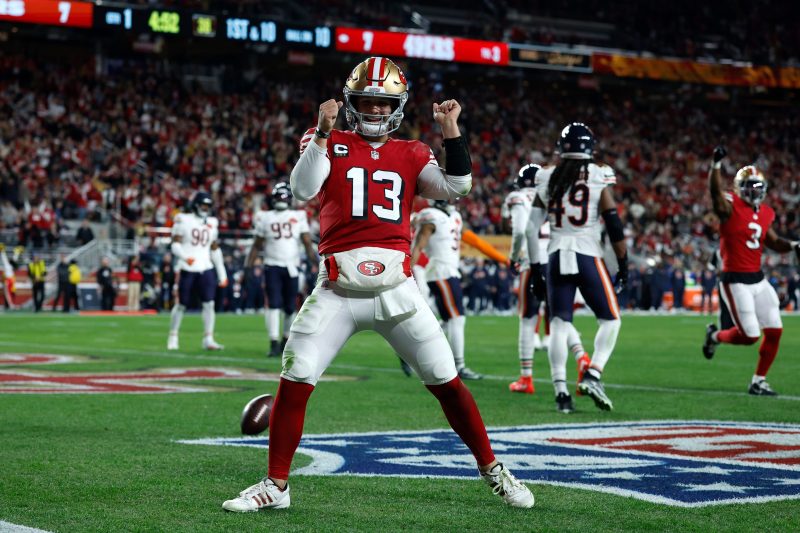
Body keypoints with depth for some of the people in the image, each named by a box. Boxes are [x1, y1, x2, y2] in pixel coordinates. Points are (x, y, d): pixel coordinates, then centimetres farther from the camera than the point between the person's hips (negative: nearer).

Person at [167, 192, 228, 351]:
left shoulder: (212, 223, 11)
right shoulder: (183, 220, -3)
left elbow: (215, 250, 17)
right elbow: (175, 244, -6)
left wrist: (222, 273, 14)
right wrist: (185, 257, -26)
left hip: (206, 269, 4)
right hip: (187, 270, -4)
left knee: (209, 304, -7)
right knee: (181, 305, 4)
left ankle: (208, 339, -6)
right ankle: (173, 337, 19)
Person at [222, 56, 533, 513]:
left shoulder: (411, 155, 13)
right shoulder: (329, 144, 8)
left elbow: (457, 189, -1)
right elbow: (303, 189, -10)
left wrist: (451, 130, -6)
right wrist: (323, 133, -18)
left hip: (396, 288, 1)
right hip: (338, 290, -1)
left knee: (446, 380, 3)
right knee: (294, 380, -7)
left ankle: (493, 471, 18)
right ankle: (276, 485, 7)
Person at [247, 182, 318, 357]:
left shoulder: (299, 217, 5)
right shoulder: (265, 218, 5)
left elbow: (307, 243, 3)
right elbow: (257, 245, 10)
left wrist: (317, 262, -7)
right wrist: (248, 266, 4)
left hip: (291, 267, 1)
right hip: (272, 266, -1)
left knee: (290, 307, 6)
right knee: (274, 304, -10)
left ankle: (286, 340, 22)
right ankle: (274, 343, -11)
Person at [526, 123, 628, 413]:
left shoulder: (548, 179, 6)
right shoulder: (598, 178, -3)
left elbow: (531, 228, 7)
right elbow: (614, 227, -5)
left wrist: (535, 269, 13)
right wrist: (623, 266, 3)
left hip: (557, 258, 3)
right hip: (588, 257, -3)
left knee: (559, 324, 7)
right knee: (610, 320, 10)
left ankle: (561, 390, 0)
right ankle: (592, 376, -6)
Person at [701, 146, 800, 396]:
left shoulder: (765, 213, 10)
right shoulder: (730, 206, -11)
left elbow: (772, 242, 24)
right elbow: (715, 190, -32)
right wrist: (717, 164, -47)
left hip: (758, 279, 7)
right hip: (735, 280, -7)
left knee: (774, 331, 2)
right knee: (749, 335, -7)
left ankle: (758, 382, 15)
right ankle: (715, 335, 25)